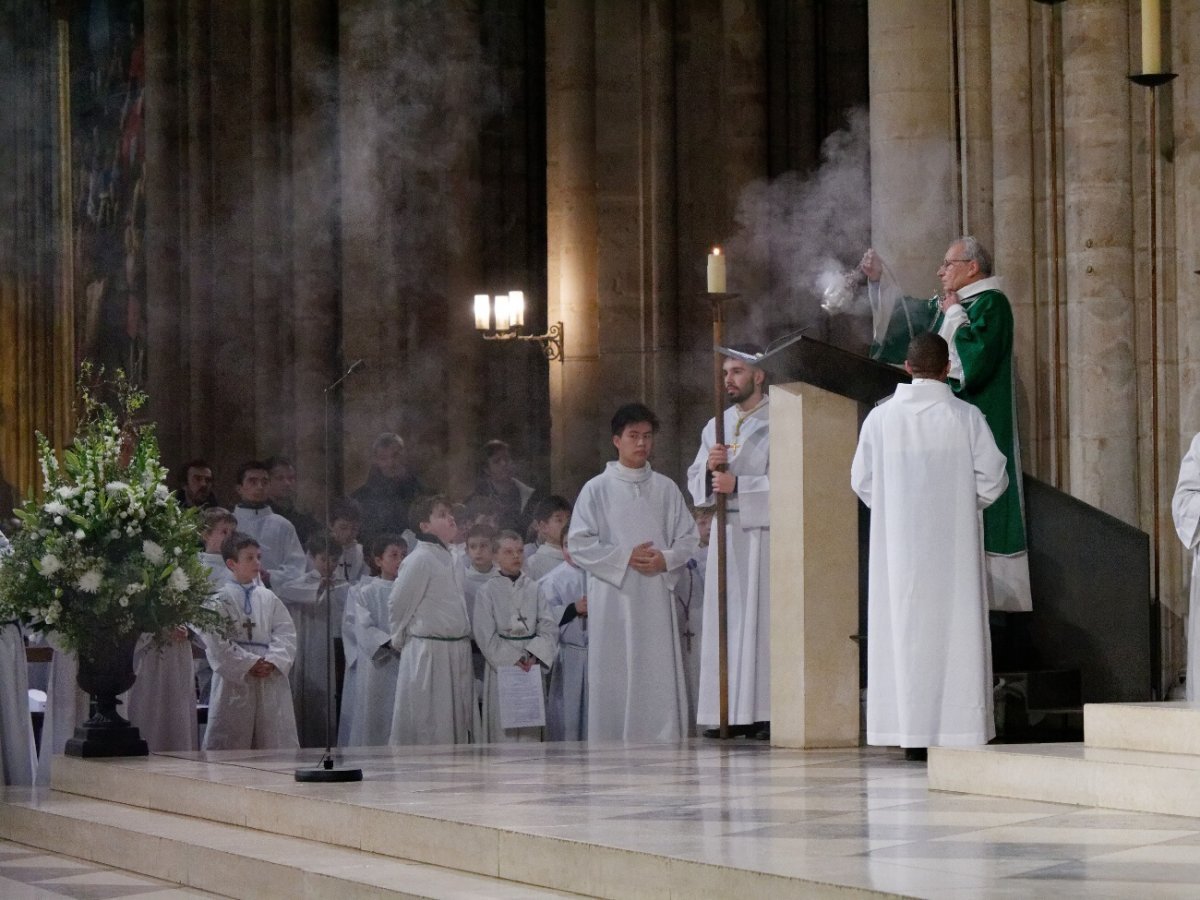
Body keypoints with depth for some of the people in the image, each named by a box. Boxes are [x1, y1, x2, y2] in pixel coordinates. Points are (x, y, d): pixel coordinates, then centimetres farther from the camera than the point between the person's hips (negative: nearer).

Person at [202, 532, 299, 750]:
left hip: (271, 679, 4)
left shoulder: (268, 599, 11)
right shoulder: (221, 599, -3)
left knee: (276, 741, 4)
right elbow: (217, 642, -10)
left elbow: (286, 634, 7)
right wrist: (249, 664, -14)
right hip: (235, 679, -4)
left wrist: (272, 661, -10)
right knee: (231, 742, -2)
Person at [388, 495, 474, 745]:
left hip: (456, 653, 8)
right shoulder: (419, 560, -13)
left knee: (456, 725, 12)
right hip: (428, 652, -8)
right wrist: (400, 640, 3)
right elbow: (398, 604, -9)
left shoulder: (448, 559, 13)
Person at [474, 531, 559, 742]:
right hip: (501, 665, -2)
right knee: (504, 727, -6)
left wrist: (534, 656, -13)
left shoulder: (534, 588, 7)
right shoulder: (488, 590, 1)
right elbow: (485, 634, -4)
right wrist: (512, 659, -12)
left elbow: (549, 627, 2)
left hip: (532, 666, 2)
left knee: (530, 729, 1)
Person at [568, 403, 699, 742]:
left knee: (660, 677, -2)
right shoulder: (597, 490, 3)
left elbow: (688, 538, 11)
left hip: (655, 598, 2)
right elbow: (579, 545, -2)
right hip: (613, 598, -2)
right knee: (614, 681, -2)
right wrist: (625, 557, -11)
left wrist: (666, 559, -9)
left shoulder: (666, 489, 11)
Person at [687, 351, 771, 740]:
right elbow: (695, 484, 16)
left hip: (762, 533, -6)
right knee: (724, 619, 1)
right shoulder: (716, 427, 18)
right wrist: (709, 468, -5)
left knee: (761, 619, -9)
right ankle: (731, 713, 2)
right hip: (725, 532, 6)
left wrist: (737, 484, -15)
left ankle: (766, 712, -9)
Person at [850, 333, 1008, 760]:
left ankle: (910, 731, 3)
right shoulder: (966, 417, -6)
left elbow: (861, 480, 4)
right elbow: (992, 479, -4)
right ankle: (956, 726, 0)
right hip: (953, 544, -2)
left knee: (904, 630, 5)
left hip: (898, 543, 2)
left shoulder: (880, 417, -1)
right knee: (954, 629, 3)